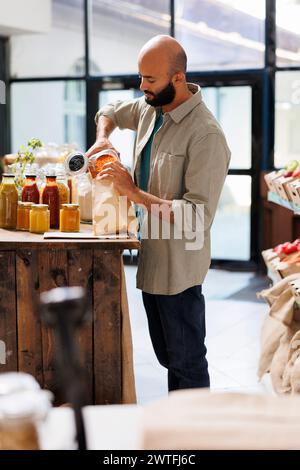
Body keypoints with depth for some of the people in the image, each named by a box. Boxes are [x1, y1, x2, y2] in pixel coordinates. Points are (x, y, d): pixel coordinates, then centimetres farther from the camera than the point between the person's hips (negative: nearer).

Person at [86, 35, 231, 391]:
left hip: (177, 267, -8)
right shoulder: (150, 108, 3)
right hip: (149, 255, 9)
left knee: (187, 363, 4)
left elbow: (198, 218, -28)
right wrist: (103, 138, 4)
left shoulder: (206, 135, -23)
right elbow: (110, 112, 26)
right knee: (167, 357, 20)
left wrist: (134, 193, -26)